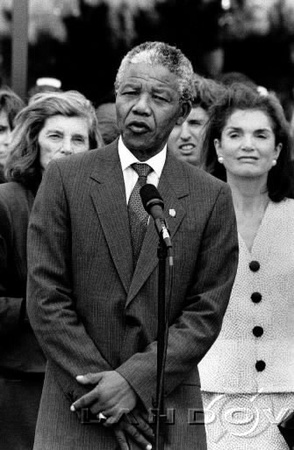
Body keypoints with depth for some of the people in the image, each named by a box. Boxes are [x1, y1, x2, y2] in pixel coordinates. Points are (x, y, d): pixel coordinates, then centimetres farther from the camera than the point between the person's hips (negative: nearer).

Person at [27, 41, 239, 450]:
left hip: (169, 413, 0)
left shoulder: (211, 198, 4)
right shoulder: (65, 179, 3)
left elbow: (206, 312, 0)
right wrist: (99, 383, -9)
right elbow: (46, 298, -2)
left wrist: (134, 381, -12)